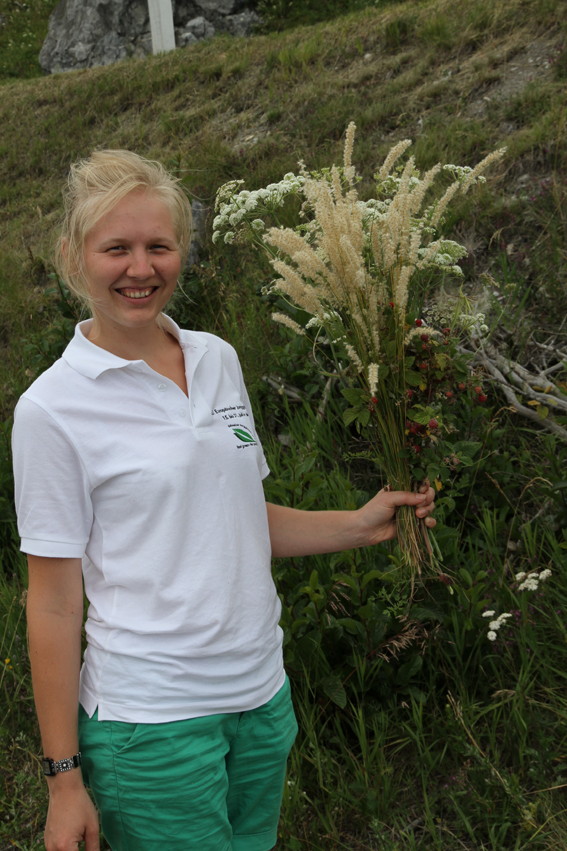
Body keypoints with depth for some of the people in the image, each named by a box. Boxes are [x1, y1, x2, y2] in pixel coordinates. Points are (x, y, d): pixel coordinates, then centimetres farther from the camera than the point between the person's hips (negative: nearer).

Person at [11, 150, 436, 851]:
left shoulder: (218, 359, 4)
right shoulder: (52, 407, -12)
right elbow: (53, 601, -11)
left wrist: (358, 525, 3)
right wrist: (64, 776, -9)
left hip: (263, 691, 5)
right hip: (151, 719, -5)